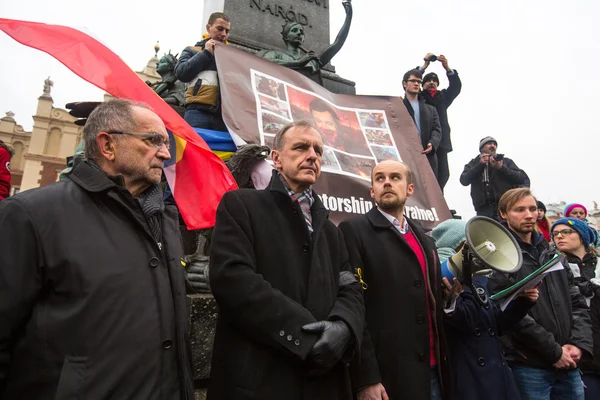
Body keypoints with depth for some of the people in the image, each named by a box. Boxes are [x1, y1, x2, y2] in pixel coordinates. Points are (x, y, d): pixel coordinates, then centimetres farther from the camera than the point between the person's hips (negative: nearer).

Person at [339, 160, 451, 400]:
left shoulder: (425, 241, 14)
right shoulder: (355, 230, -7)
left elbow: (434, 306, 17)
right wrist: (366, 378, -18)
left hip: (432, 373, 7)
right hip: (385, 375, -6)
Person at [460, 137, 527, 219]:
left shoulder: (506, 161, 21)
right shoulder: (474, 163, 20)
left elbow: (522, 178, 8)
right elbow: (464, 180, 3)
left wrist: (501, 167, -5)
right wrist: (480, 164, -4)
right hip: (484, 208, 0)